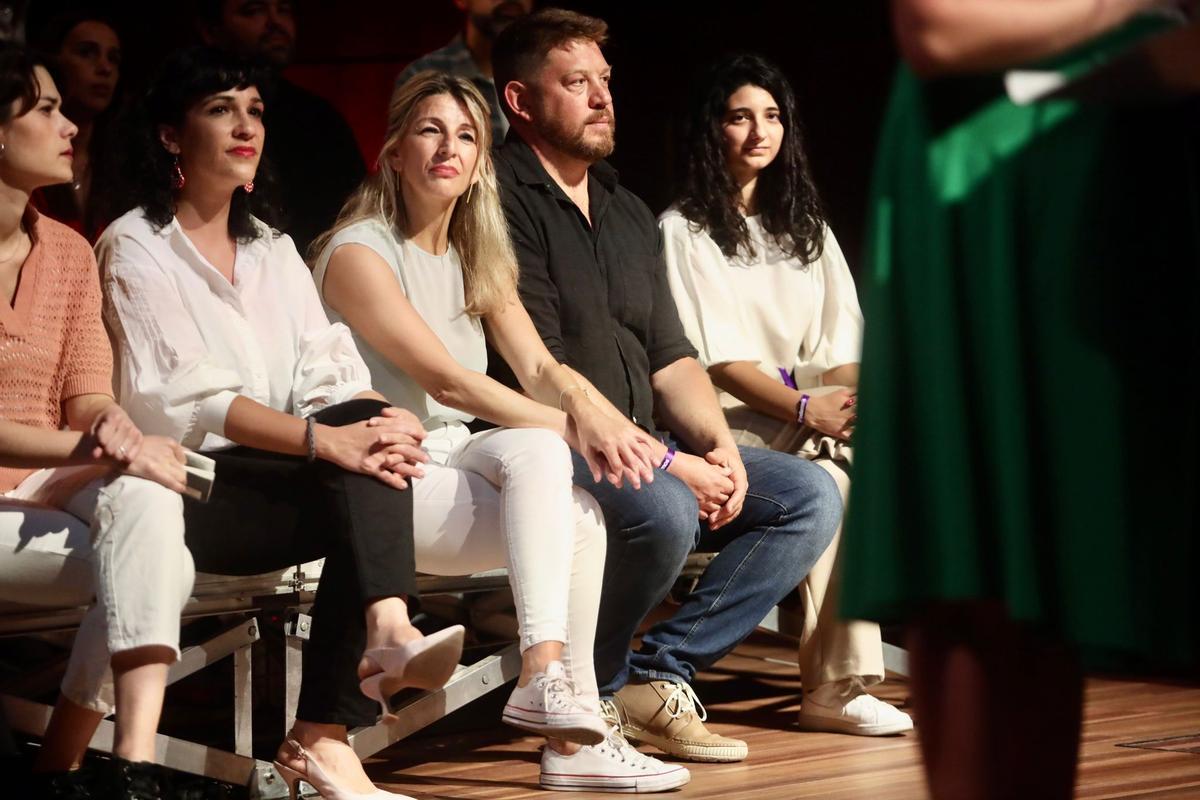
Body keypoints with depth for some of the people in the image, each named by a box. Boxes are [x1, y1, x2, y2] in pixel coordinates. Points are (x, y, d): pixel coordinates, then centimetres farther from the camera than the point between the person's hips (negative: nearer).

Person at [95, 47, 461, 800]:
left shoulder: (274, 250, 20)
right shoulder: (135, 249, -1)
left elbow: (327, 373, 7)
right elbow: (177, 397, -15)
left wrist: (380, 421, -18)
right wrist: (322, 438, -26)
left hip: (283, 487, 6)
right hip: (187, 490, -5)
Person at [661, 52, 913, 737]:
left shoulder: (805, 227, 22)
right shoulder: (683, 230, 2)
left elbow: (841, 347, 11)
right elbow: (715, 359, -9)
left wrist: (855, 398, -11)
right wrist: (804, 408, -21)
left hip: (809, 410, 5)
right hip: (729, 422, -5)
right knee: (828, 471, -34)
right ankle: (834, 686, -31)